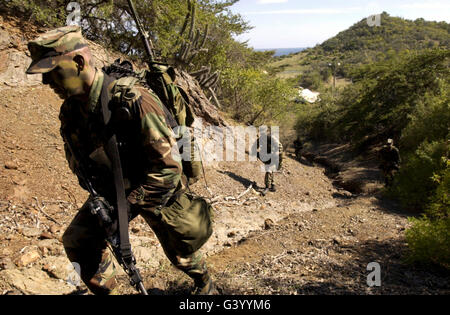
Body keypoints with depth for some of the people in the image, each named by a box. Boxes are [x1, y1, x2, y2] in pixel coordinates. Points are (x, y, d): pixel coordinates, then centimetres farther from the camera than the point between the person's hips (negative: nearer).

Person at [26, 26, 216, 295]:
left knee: (181, 253, 14)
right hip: (110, 192, 6)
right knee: (77, 241, 2)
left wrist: (126, 208, -29)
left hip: (157, 193, -5)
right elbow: (77, 160, 6)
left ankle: (205, 284, 49)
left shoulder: (134, 102, -34)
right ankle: (106, 290, 30)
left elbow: (169, 167, -33)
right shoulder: (70, 110, -10)